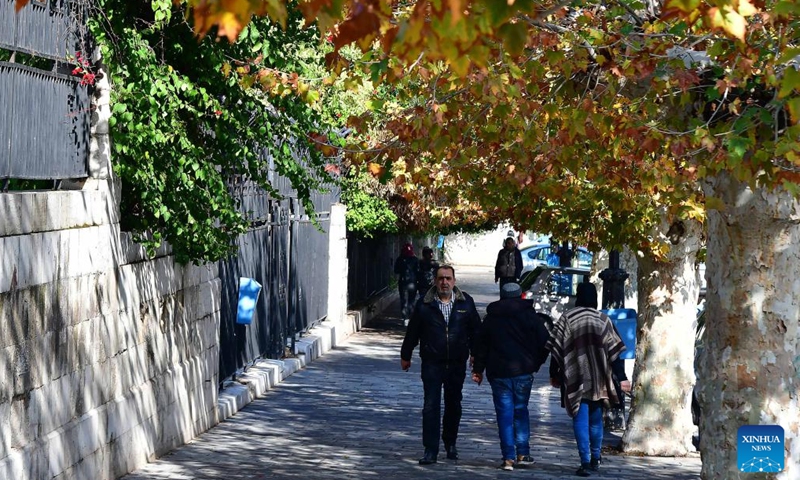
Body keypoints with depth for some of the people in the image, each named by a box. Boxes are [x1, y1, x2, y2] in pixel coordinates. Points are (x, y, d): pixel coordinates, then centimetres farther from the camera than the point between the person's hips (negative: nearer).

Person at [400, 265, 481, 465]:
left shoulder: (465, 302, 2)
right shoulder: (425, 303, -2)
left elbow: (475, 330, 10)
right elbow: (412, 331, 5)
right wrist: (405, 355, 10)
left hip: (457, 364, 2)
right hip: (432, 363, -2)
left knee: (454, 405, 13)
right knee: (431, 406, -6)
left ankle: (450, 443, 31)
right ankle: (430, 450, -5)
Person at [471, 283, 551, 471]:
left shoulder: (491, 318, 6)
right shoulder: (530, 316, 0)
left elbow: (481, 345, 10)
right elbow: (544, 342, -1)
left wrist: (478, 369, 17)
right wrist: (536, 363, 12)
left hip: (498, 373, 0)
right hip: (523, 371, 0)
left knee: (505, 414, 2)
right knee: (521, 410, 14)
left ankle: (508, 457, -3)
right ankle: (523, 454, 12)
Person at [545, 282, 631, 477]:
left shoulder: (567, 318, -5)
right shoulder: (603, 320, 0)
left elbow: (556, 350, -4)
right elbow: (615, 351, 0)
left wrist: (554, 375, 7)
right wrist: (622, 378, 5)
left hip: (575, 380, -2)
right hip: (598, 380, 2)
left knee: (580, 420, -1)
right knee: (596, 419, 18)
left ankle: (585, 462, -10)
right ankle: (595, 459, 26)